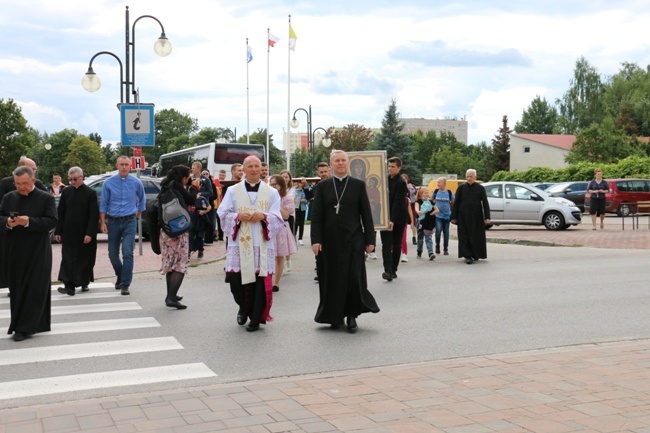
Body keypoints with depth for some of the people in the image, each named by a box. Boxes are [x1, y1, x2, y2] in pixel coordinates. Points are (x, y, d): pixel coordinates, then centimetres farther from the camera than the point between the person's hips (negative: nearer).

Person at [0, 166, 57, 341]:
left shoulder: (46, 198, -3)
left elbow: (52, 222, -11)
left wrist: (29, 221, -23)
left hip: (37, 252, -4)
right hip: (14, 251, 5)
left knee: (34, 289, -4)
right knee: (16, 289, 10)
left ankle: (25, 327, -1)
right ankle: (20, 324, 22)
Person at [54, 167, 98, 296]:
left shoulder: (90, 193, -4)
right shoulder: (66, 192, 5)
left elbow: (94, 215, -7)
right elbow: (60, 213, 7)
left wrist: (90, 233, -13)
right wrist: (58, 232, 3)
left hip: (84, 234, -2)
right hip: (69, 233, 2)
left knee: (85, 259, 8)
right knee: (68, 259, -4)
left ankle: (84, 283, 22)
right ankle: (69, 285, -6)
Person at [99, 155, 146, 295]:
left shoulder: (136, 183, -1)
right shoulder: (108, 183, -2)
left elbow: (142, 201, 15)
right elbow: (103, 204, 1)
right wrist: (102, 222, -3)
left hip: (129, 222, -1)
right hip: (113, 222, 1)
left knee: (127, 253, -11)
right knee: (112, 254, 10)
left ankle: (125, 284, -5)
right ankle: (120, 276, 35)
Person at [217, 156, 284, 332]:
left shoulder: (271, 192, 8)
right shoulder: (233, 191, 9)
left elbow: (277, 218, 3)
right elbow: (223, 214, 4)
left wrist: (263, 216, -16)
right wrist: (238, 216, -14)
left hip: (262, 245, 0)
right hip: (239, 244, 0)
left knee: (260, 282, -3)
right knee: (236, 279, -2)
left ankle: (255, 318, 10)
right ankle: (244, 307, 28)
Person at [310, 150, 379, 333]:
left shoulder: (358, 185, 3)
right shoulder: (322, 186, 4)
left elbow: (366, 214, 2)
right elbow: (316, 215, 0)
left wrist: (370, 239, -2)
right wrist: (316, 240, -8)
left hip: (353, 239, -1)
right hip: (330, 240, 1)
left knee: (354, 277, -4)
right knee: (332, 279, 6)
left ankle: (352, 316, 9)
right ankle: (335, 316, 19)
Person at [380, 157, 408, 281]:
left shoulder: (401, 183, -12)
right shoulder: (385, 179, 7)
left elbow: (397, 202, -19)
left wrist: (392, 220, -25)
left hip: (397, 218, -4)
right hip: (385, 217, 5)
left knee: (396, 245, 6)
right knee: (386, 245, -8)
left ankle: (393, 270, 15)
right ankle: (388, 270, -16)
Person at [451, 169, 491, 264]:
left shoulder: (480, 188, -1)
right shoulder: (461, 188, 1)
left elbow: (485, 203, -3)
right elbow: (456, 203, 3)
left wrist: (487, 217, -11)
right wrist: (454, 217, -1)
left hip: (476, 217, 0)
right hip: (464, 216, 0)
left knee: (476, 237, 6)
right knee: (465, 237, -3)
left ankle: (476, 255, 21)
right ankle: (467, 256, -2)